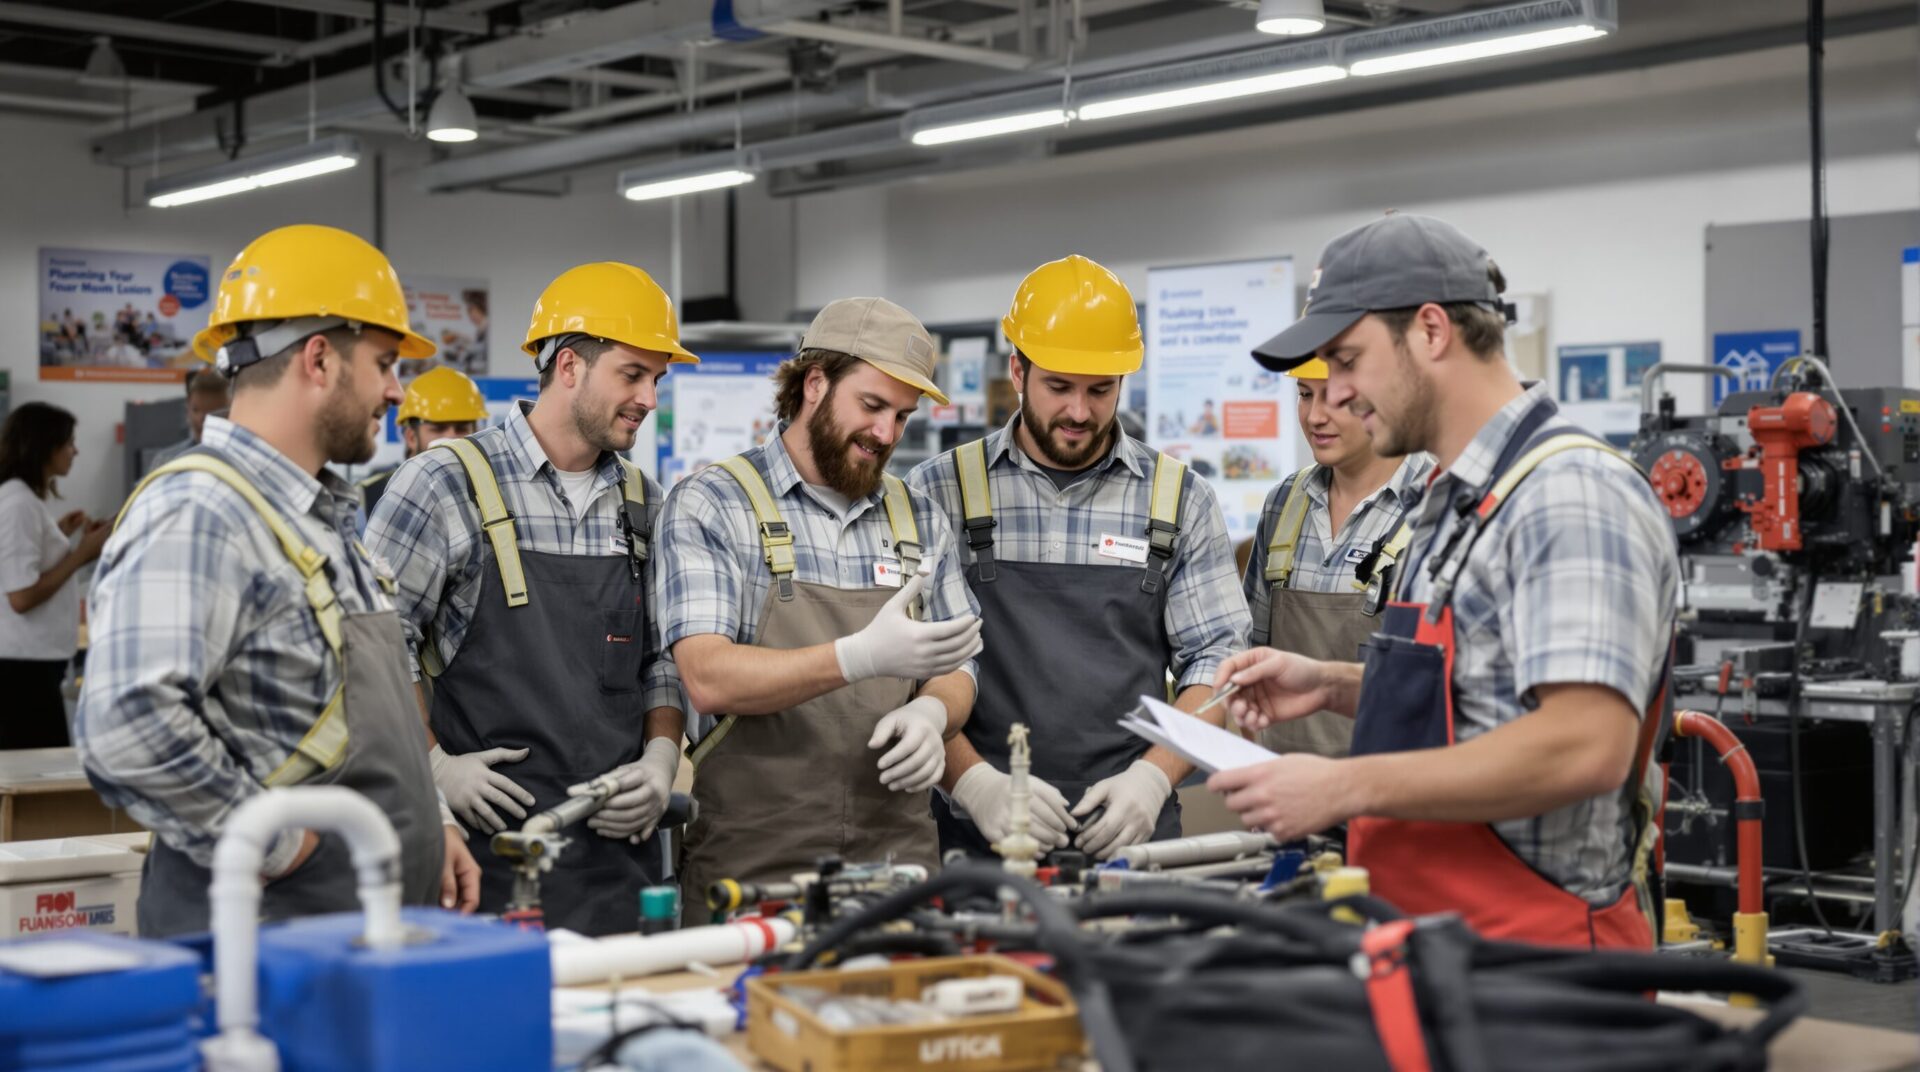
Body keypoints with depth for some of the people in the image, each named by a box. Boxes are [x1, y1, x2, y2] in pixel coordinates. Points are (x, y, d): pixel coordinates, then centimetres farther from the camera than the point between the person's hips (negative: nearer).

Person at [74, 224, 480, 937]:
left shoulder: (322, 518, 15)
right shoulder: (196, 514, -17)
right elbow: (126, 725, -30)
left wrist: (426, 823, 14)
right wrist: (274, 845, -21)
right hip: (264, 945, -9)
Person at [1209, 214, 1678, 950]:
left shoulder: (1571, 496, -17)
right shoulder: (1453, 503, 15)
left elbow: (1585, 744, -27)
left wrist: (1346, 787, -22)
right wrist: (1336, 686, 10)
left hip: (1538, 946, -9)